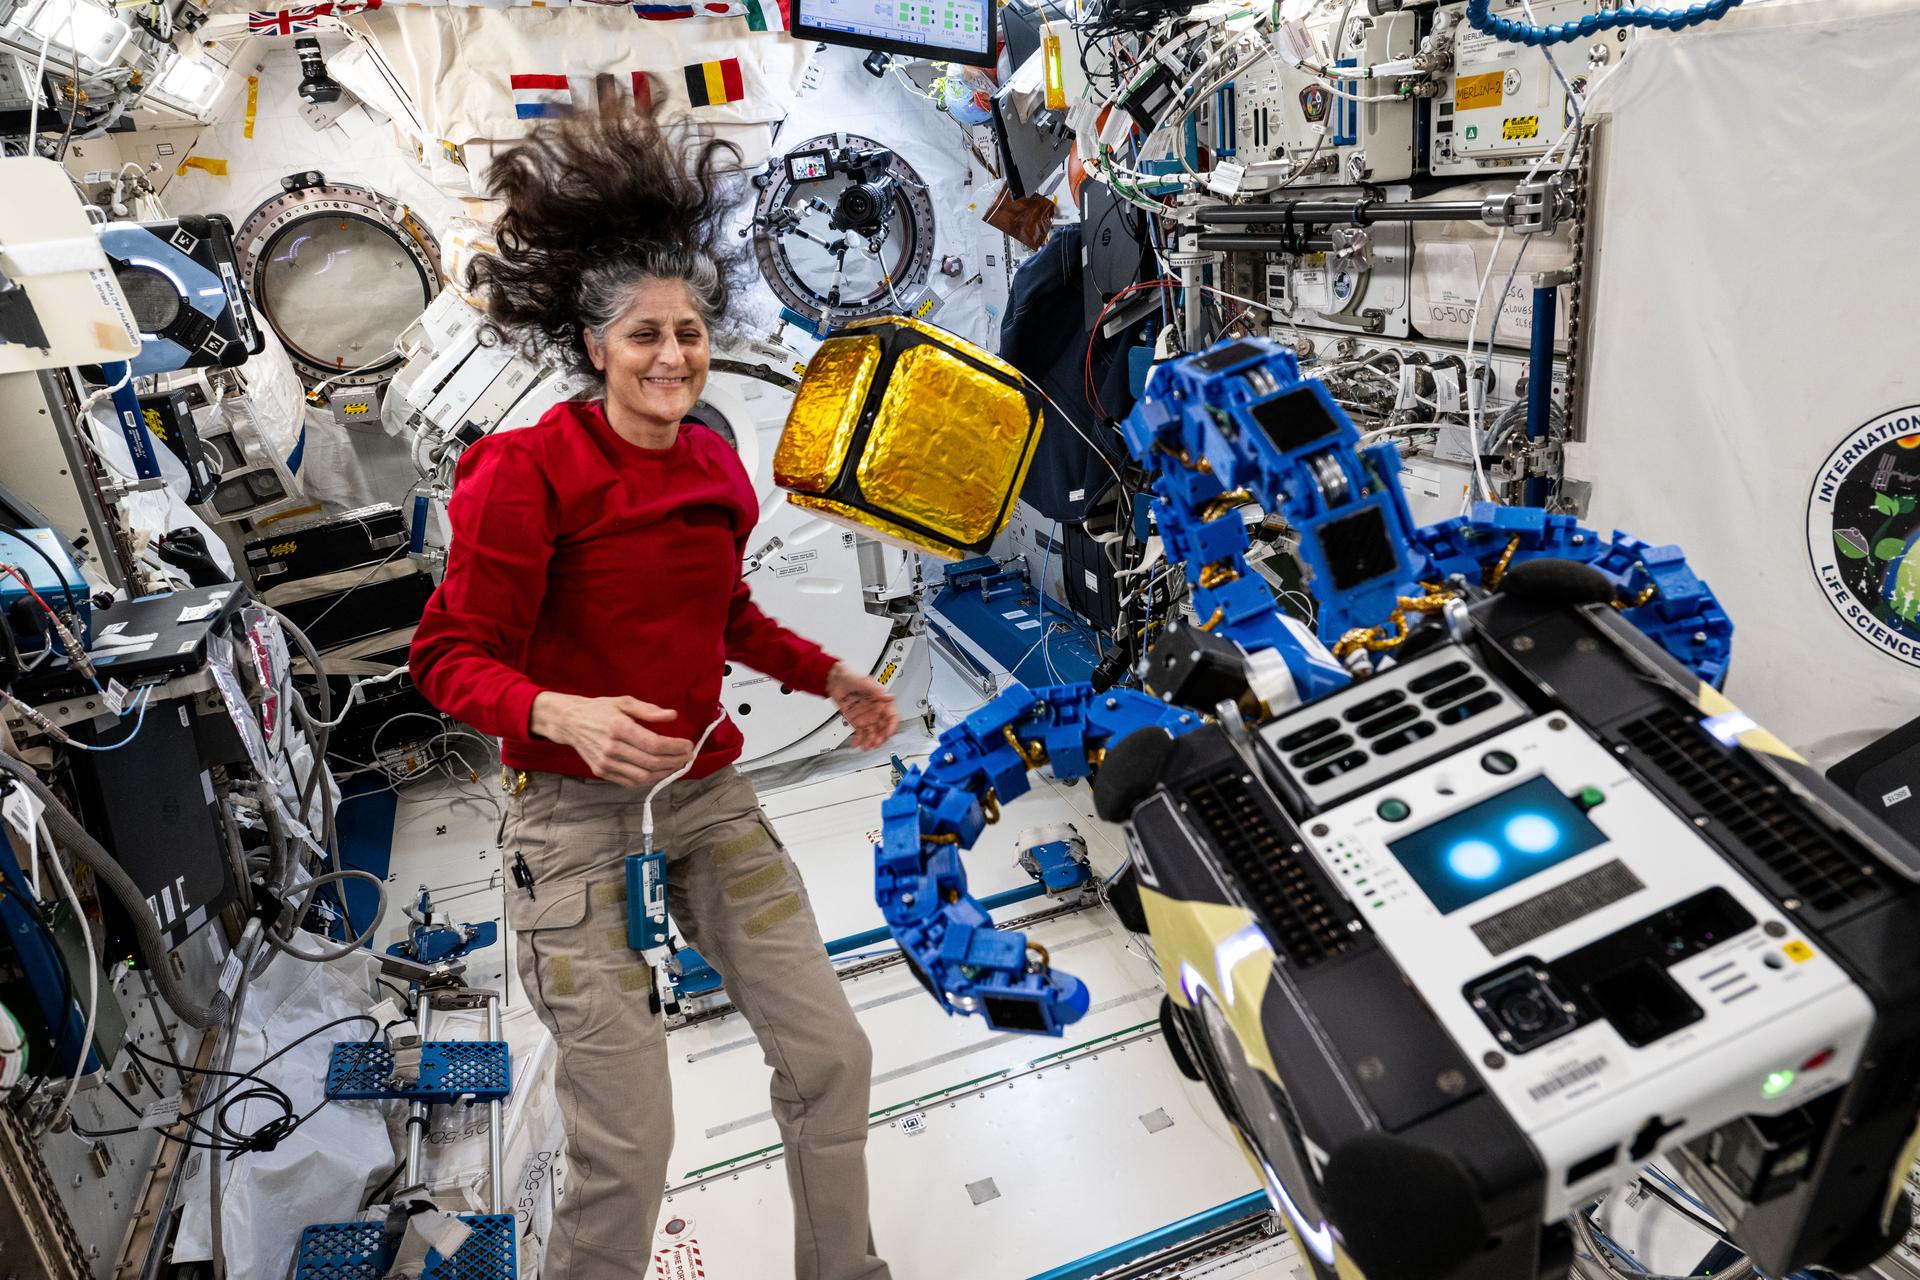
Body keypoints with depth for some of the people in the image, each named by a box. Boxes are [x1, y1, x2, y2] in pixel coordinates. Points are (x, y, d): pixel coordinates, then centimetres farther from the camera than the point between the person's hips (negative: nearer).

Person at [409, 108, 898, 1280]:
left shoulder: (715, 465, 6)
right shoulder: (530, 469, -13)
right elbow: (453, 655, -12)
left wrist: (829, 674, 10)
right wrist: (561, 714, -30)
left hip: (713, 796, 6)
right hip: (581, 811, -6)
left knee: (832, 1058, 10)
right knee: (629, 1146, -4)